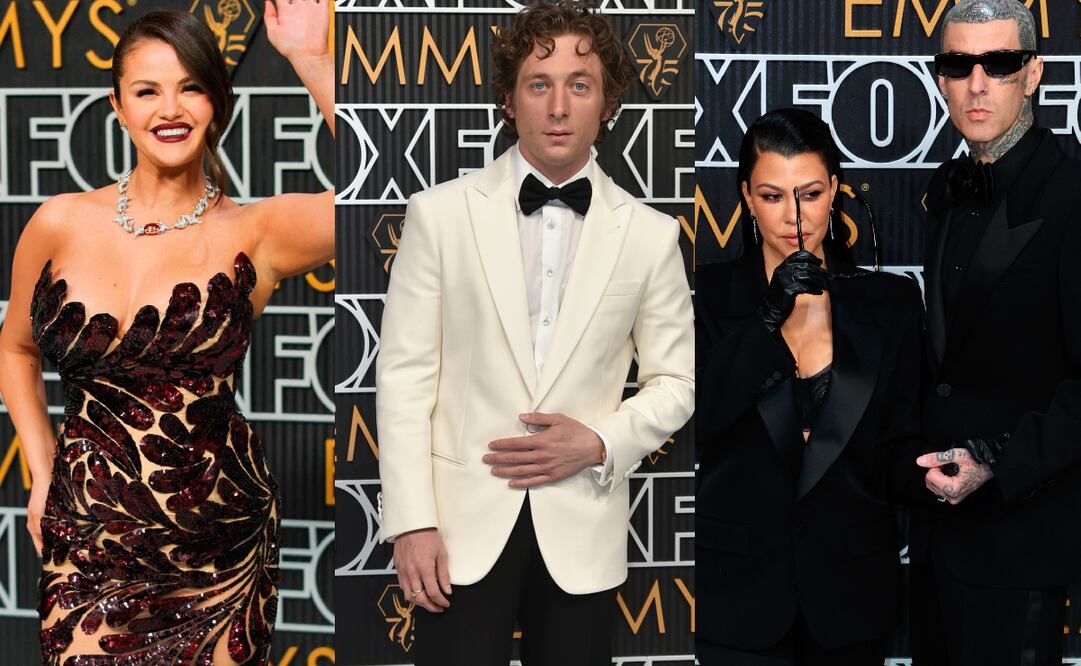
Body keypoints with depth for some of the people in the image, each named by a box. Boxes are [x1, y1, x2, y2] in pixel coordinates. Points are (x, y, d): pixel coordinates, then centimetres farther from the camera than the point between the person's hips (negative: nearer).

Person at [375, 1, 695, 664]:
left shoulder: (650, 235, 3)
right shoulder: (440, 213, -1)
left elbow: (676, 380, 10)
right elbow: (405, 372, -2)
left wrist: (600, 443, -8)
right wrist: (411, 521, -7)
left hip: (582, 529, 2)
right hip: (467, 520, -1)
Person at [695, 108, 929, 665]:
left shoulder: (891, 302, 2)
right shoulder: (712, 292, -2)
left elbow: (896, 451, 0)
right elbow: (697, 421, -15)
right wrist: (770, 319, -23)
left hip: (850, 591, 2)